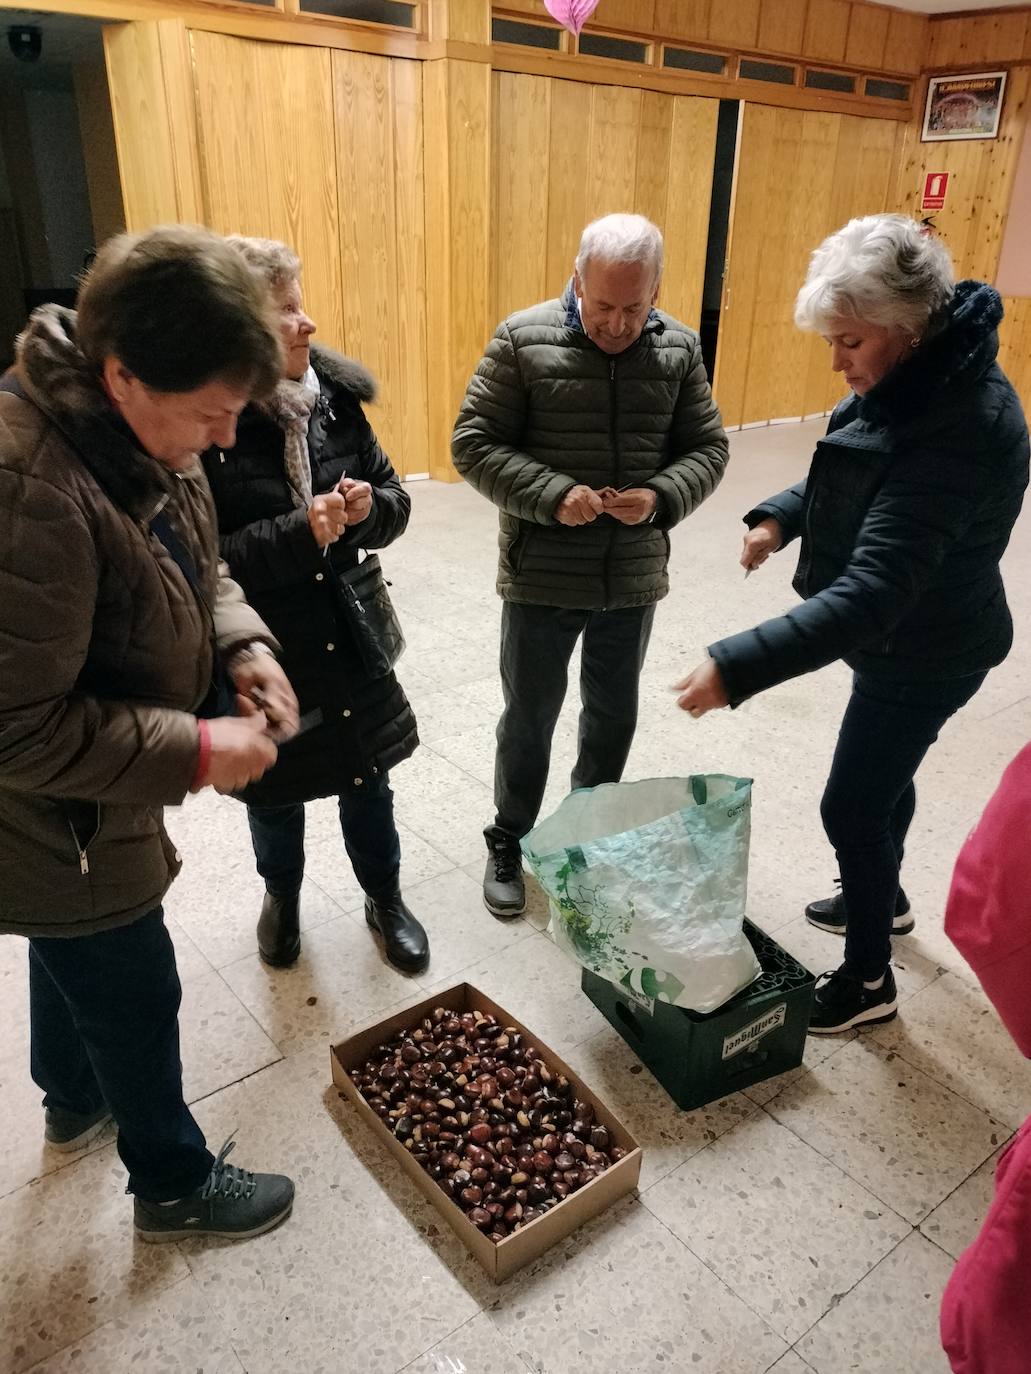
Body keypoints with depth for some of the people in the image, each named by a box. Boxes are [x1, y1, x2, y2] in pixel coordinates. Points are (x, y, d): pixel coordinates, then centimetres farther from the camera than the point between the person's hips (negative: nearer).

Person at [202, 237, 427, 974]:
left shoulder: (336, 396, -4)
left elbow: (395, 499, 4)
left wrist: (368, 510, -17)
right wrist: (297, 534, -30)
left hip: (350, 638, 4)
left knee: (368, 780, 19)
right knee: (274, 794, 20)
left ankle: (386, 900, 44)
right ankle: (282, 898, 49)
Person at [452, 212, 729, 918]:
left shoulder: (679, 348, -1)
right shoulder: (523, 339, -10)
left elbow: (708, 449, 4)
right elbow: (474, 443, -10)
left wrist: (662, 497, -16)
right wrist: (551, 495, -24)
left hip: (634, 577, 3)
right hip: (541, 578, -3)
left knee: (614, 714, 19)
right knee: (529, 718, 12)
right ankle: (509, 843, 34)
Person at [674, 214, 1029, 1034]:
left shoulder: (957, 428, -33)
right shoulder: (925, 377, -4)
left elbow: (871, 593, -40)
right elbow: (861, 473, 14)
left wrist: (737, 667, -44)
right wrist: (783, 515, -3)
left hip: (924, 654, -9)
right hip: (906, 636, 9)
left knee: (853, 807, 4)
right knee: (883, 777, 26)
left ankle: (869, 979, 26)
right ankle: (884, 900, 51)